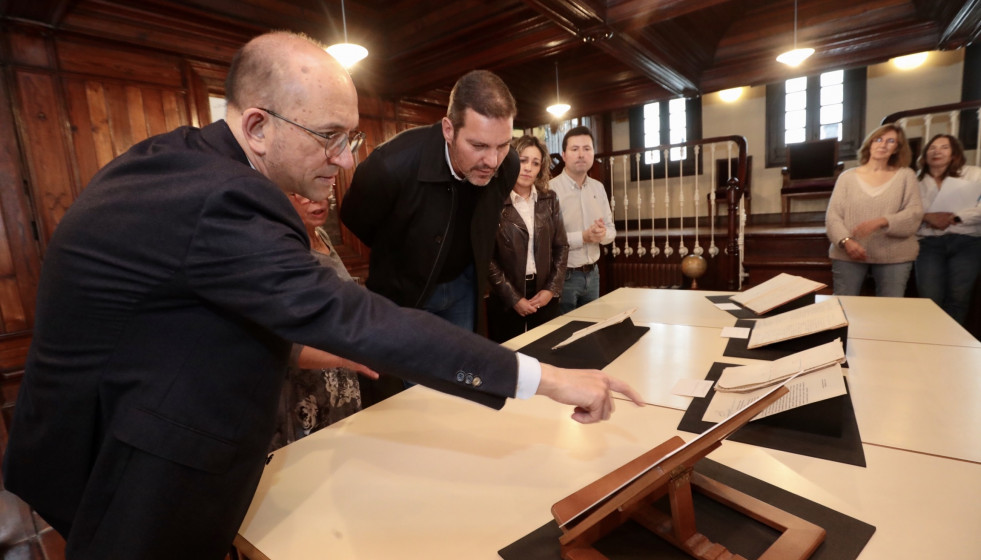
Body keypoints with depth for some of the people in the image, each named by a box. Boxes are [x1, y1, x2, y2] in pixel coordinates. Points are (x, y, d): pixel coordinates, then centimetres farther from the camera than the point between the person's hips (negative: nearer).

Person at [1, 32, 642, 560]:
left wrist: (296, 347, 3)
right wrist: (544, 377, -34)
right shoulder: (222, 201, -34)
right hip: (135, 474, -9)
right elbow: (356, 319, -38)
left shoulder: (174, 156, -2)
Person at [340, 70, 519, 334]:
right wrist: (403, 257, 6)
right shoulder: (393, 162, -32)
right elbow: (354, 219, -9)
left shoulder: (508, 165, -18)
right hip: (401, 291, -3)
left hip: (463, 286, 4)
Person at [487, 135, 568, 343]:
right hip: (505, 301, -4)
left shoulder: (549, 200, 5)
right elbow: (487, 257, -11)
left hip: (544, 297, 4)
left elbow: (561, 246, 7)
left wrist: (552, 288, -3)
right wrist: (513, 298, -12)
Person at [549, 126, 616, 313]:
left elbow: (611, 229, 9)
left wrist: (603, 233, -13)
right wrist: (583, 237, -25)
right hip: (564, 275, -6)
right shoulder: (550, 189, -15)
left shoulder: (598, 188, 7)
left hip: (592, 273, 6)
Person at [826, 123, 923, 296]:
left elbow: (914, 213, -1)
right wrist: (846, 241, -18)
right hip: (848, 255, -1)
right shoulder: (848, 176, 5)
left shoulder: (906, 175, 9)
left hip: (894, 256, 1)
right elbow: (832, 216, -1)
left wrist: (881, 222, -20)